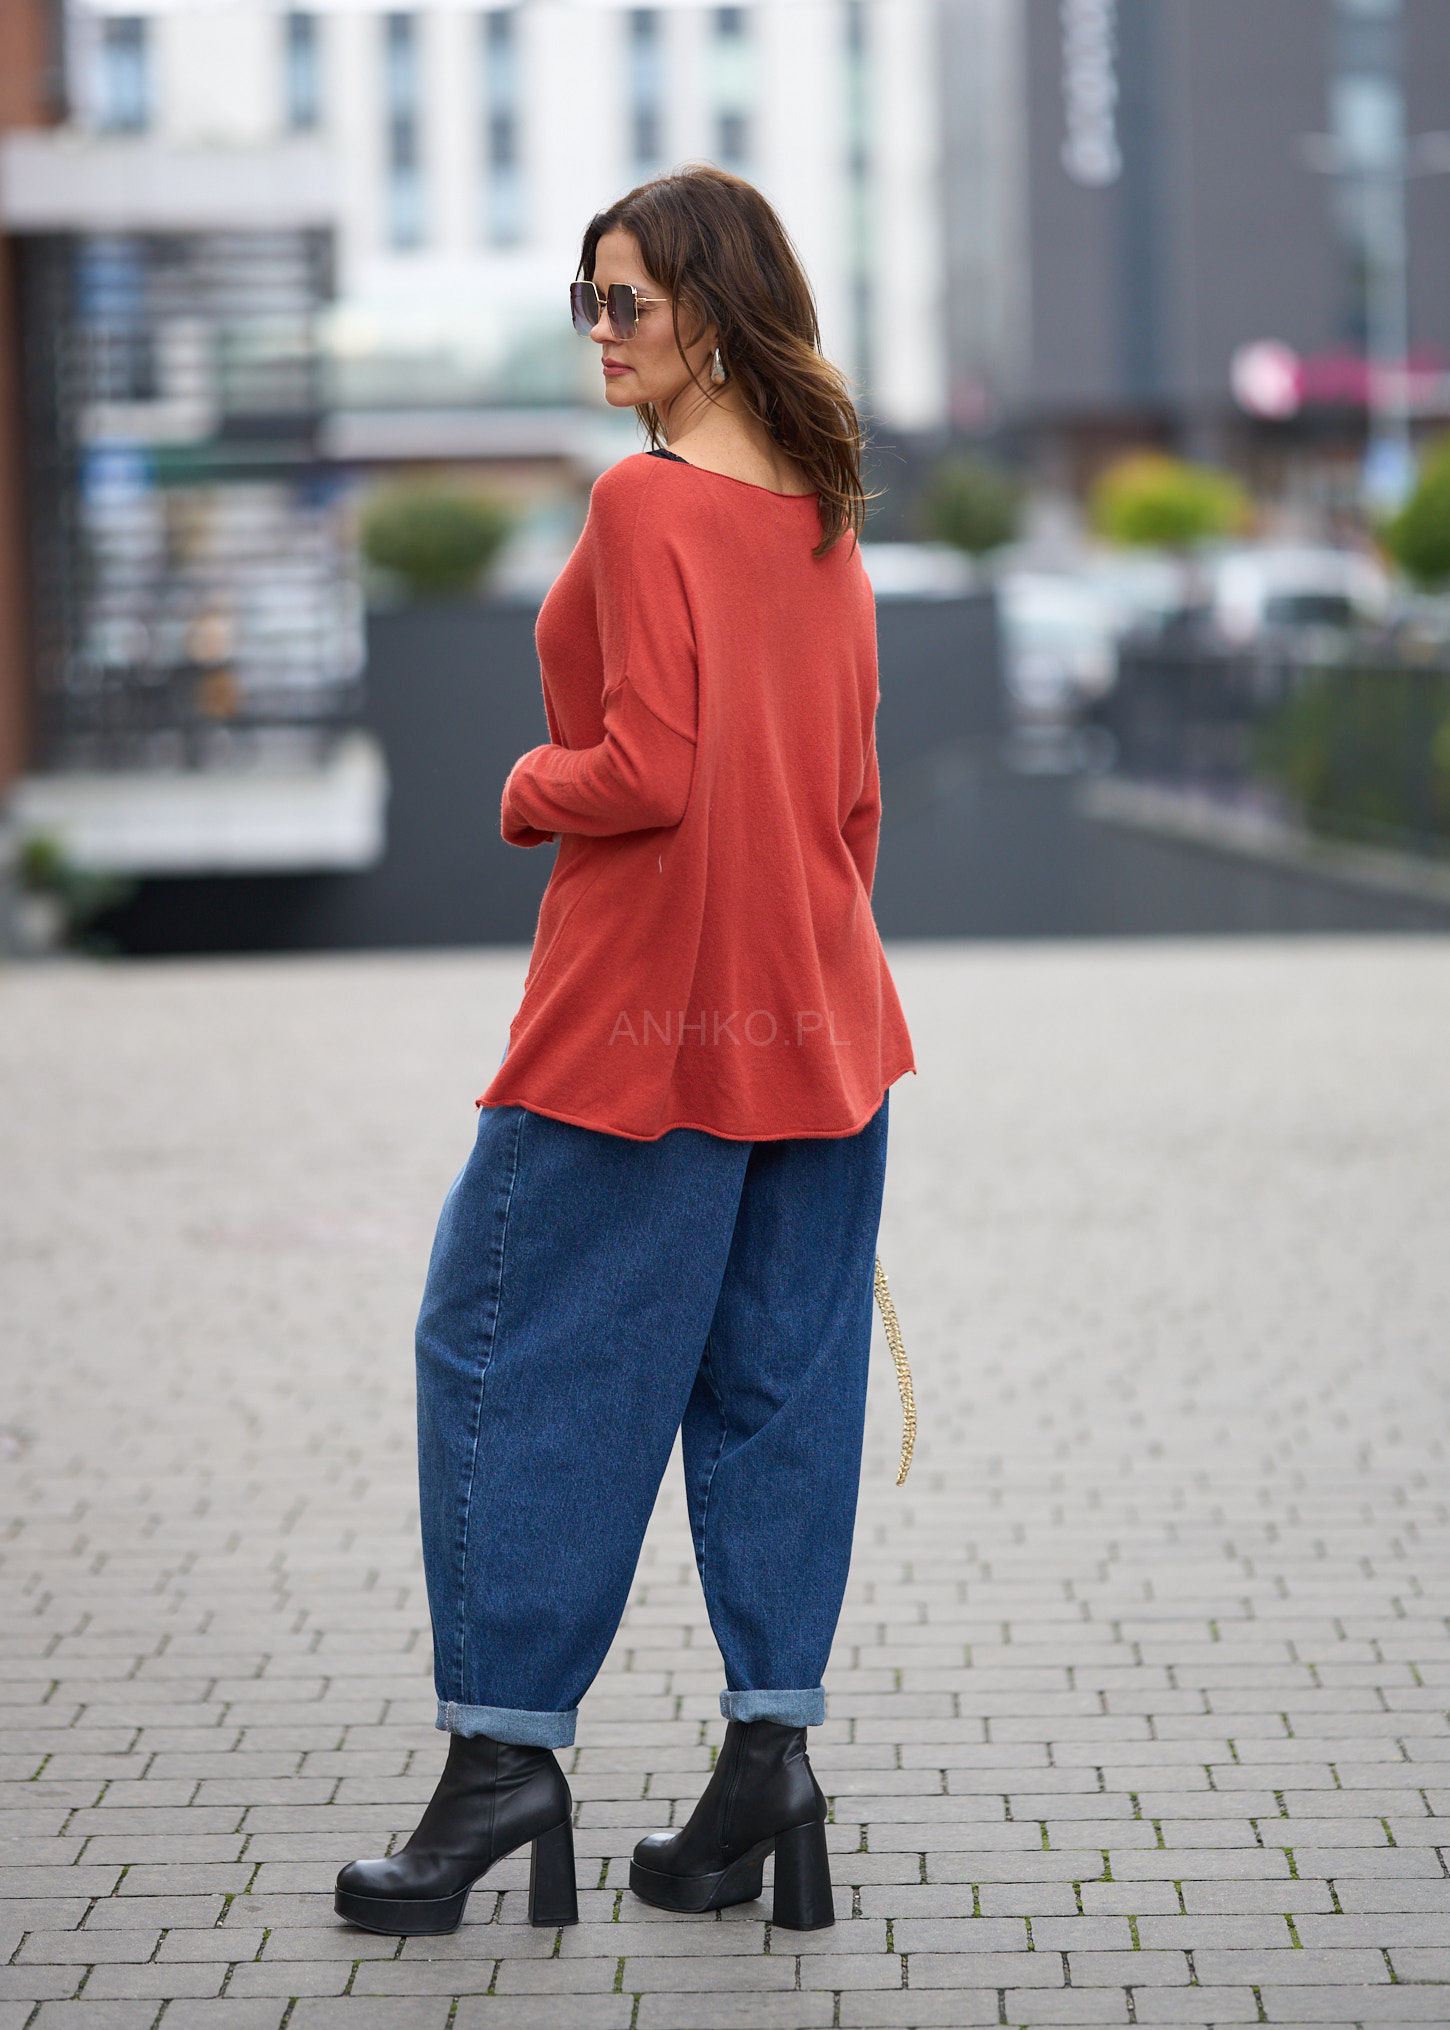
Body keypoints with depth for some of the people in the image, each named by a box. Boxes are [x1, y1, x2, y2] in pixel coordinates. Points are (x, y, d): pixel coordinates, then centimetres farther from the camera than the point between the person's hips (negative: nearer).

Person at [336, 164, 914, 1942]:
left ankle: (504, 1748, 6)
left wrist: (531, 788, -2)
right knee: (776, 1374, 10)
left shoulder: (647, 501, -15)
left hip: (649, 1002, -8)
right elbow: (849, 789, 13)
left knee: (511, 1346, 3)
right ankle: (770, 1744, 11)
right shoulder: (821, 514, 9)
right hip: (814, 1007, 8)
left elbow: (644, 775, -21)